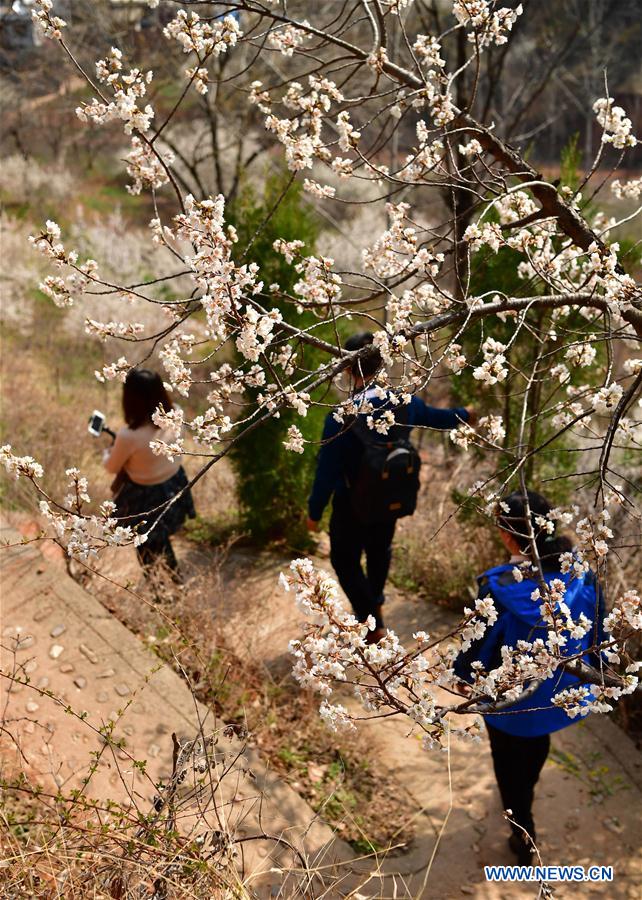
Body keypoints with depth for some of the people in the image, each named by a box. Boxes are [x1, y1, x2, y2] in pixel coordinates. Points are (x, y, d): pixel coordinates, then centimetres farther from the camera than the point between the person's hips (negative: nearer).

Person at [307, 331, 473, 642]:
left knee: (345, 560, 16)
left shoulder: (340, 418, -30)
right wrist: (462, 415, 30)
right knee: (380, 549, 29)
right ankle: (376, 601, 53)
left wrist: (314, 512, -8)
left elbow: (326, 472, -23)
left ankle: (372, 622, 16)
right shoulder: (403, 401, -14)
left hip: (352, 506, -5)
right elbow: (434, 416, 7)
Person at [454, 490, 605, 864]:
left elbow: (478, 643, -19)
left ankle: (524, 836, 41)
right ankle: (525, 794, 64)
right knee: (539, 744, 35)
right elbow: (597, 632, -6)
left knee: (510, 761, 24)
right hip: (561, 692, 5)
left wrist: (464, 675, 2)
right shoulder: (583, 574, -22)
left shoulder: (500, 587, -34)